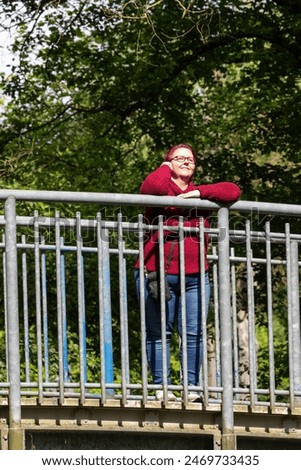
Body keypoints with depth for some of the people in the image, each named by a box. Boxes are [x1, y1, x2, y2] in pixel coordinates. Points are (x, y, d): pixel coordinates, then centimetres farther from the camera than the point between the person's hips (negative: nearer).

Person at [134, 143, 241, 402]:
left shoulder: (200, 194, 17)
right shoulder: (161, 189, 6)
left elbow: (233, 191, 5)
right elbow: (152, 186, -19)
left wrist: (199, 192, -4)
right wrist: (165, 167, 1)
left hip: (195, 276, 3)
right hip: (158, 273, -3)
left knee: (194, 333, -3)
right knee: (159, 333, -1)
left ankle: (192, 387, -2)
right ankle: (161, 386, 1)